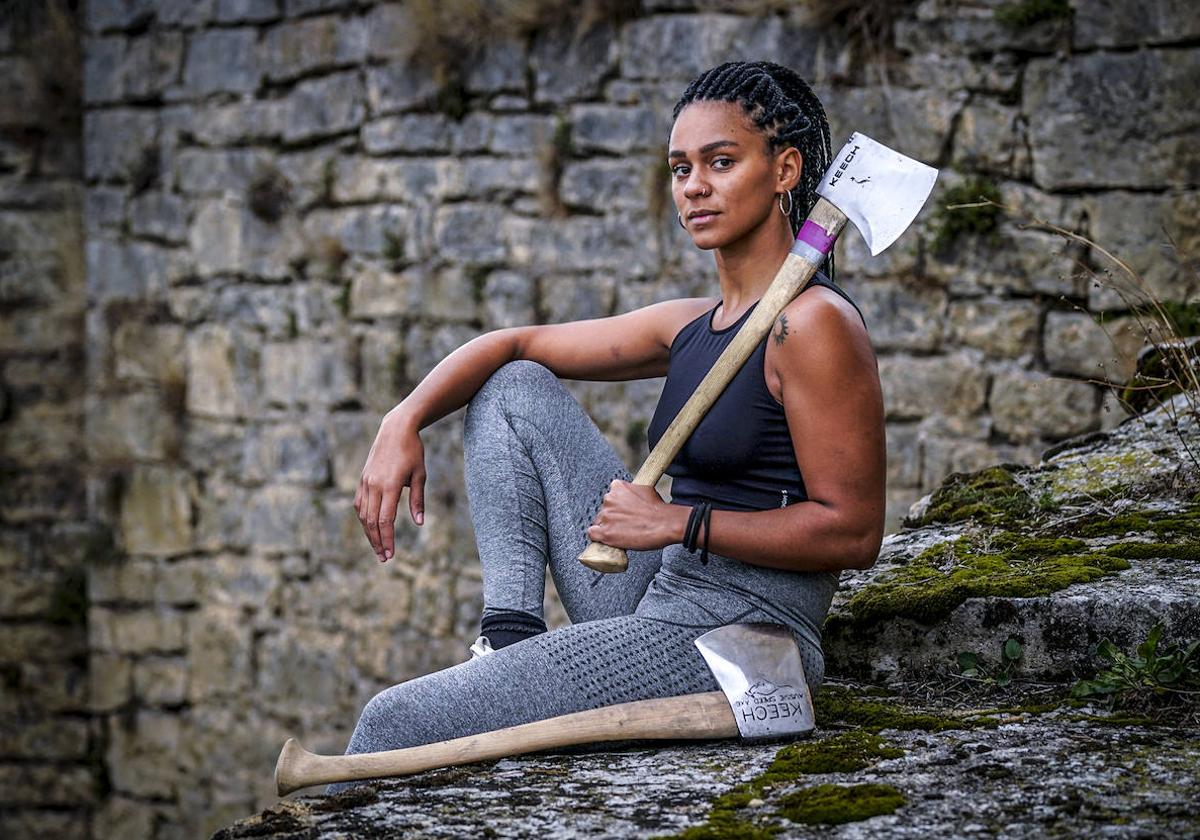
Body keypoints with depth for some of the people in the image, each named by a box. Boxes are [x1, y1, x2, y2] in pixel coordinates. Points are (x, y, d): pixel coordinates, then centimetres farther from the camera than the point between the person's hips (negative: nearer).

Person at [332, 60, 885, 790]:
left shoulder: (814, 324, -12)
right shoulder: (692, 326, 13)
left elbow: (854, 532, -17)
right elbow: (514, 344, 19)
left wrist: (678, 522, -18)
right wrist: (404, 422, 3)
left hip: (735, 636, -9)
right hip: (655, 605, 9)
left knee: (393, 725, -13)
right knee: (515, 389, 13)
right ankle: (512, 636, 0)